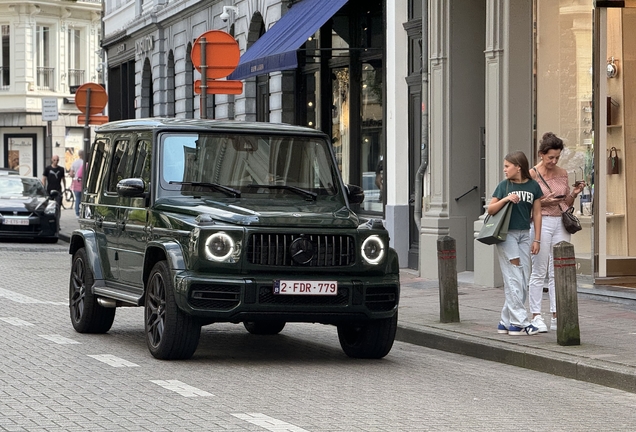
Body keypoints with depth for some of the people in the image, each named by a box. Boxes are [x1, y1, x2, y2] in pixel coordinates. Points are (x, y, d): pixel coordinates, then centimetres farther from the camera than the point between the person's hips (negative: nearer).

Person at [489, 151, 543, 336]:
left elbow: (537, 213, 8)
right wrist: (505, 199, -17)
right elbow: (490, 209, 1)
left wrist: (537, 239, 5)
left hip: (524, 235, 3)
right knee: (513, 279, -7)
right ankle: (519, 322, -8)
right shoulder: (504, 186, -1)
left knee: (523, 281, 3)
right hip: (506, 234, -3)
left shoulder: (533, 186, 4)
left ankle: (506, 322, 10)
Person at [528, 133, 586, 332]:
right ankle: (536, 316, 4)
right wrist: (543, 202, -17)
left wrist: (574, 194, -1)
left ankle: (557, 317, 7)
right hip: (541, 223, -5)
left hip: (560, 224, 5)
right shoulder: (532, 175, -4)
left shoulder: (562, 173, 10)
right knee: (539, 272, -1)